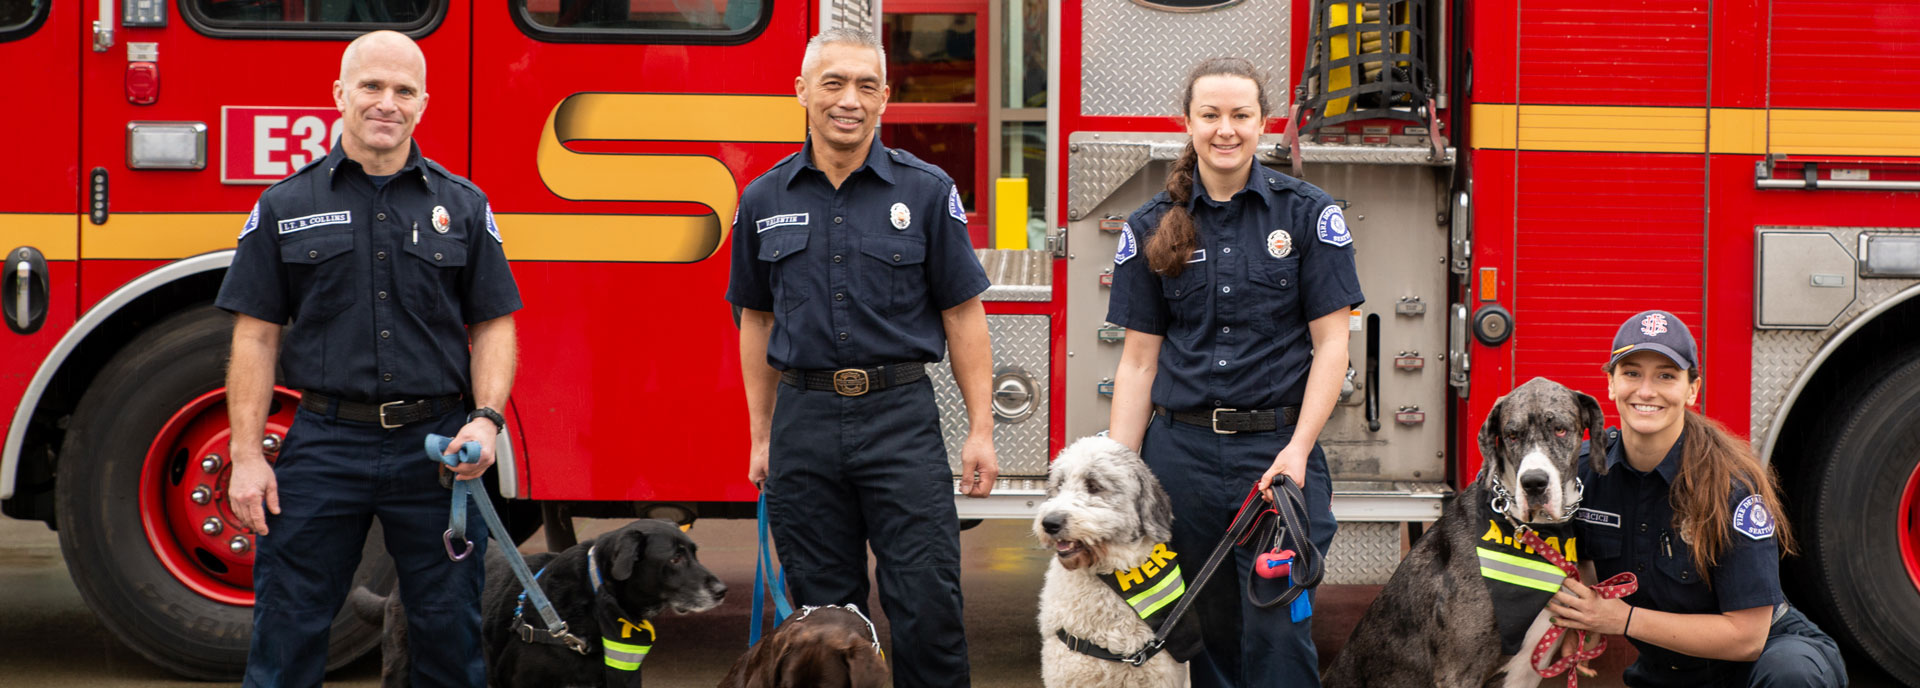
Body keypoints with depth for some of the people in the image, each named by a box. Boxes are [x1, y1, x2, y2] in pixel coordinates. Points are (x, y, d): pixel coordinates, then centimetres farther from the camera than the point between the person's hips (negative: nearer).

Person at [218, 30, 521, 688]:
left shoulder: (463, 205, 7)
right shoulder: (286, 206, 4)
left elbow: (493, 325, 9)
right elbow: (256, 336, 3)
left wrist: (486, 417, -8)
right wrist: (246, 456, -4)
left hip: (437, 447, 1)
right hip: (324, 445, -1)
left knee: (449, 634, 5)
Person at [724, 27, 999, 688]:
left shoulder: (927, 191, 1)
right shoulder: (764, 200, 7)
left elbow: (962, 314, 2)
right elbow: (758, 322, 14)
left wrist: (981, 429, -3)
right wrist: (762, 436, 11)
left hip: (901, 416, -2)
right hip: (804, 423, 2)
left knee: (927, 604, -6)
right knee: (824, 609, 7)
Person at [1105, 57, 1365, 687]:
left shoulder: (1308, 214, 2)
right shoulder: (1152, 228, 8)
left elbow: (1331, 343, 0)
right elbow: (1139, 360, 8)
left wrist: (1298, 449, -12)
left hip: (1278, 447, -2)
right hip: (1181, 451, 2)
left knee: (1277, 631, -7)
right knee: (1205, 629, 6)